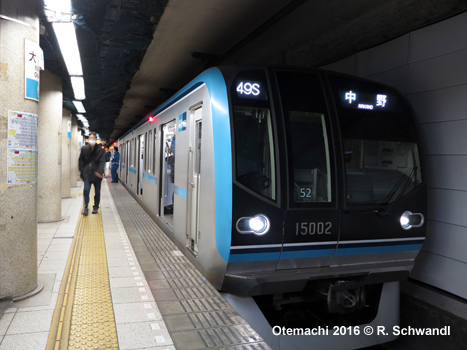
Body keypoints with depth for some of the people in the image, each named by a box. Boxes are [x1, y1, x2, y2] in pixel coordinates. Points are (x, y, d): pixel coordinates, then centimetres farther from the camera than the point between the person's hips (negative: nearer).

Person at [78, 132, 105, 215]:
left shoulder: (100, 150, -3)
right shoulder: (84, 149, 3)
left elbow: (102, 162, -9)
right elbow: (81, 161, 10)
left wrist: (99, 172, -22)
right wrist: (82, 170, -1)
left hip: (97, 174, 0)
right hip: (87, 174, 0)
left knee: (97, 191, 9)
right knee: (86, 190, -9)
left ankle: (95, 207, 24)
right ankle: (85, 207, 0)